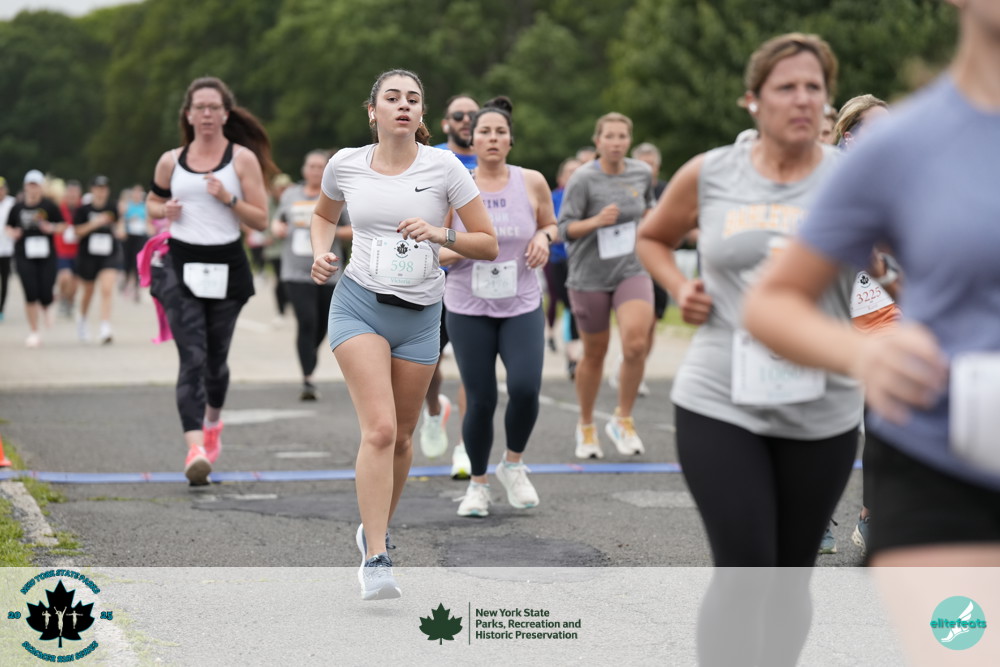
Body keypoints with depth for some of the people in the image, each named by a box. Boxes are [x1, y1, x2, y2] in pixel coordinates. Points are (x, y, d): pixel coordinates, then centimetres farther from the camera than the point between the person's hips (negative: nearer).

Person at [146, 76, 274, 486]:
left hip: (225, 267, 0)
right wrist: (165, 210, 0)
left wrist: (228, 198, -16)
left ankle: (213, 422, 42)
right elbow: (152, 202, 23)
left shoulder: (243, 158, 1)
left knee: (215, 356, 12)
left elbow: (261, 219, -1)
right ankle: (195, 448, -23)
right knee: (192, 357, -13)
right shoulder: (171, 161, 7)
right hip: (180, 266, 0)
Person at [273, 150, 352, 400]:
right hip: (296, 273, 0)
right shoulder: (290, 195, 12)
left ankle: (308, 362, 38)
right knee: (307, 323, -16)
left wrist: (332, 232, -13)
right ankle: (308, 380, -16)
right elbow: (278, 221, 26)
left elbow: (353, 230, 5)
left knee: (321, 327, 9)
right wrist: (277, 229, 3)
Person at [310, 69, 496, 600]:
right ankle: (374, 562, -18)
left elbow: (488, 244, -3)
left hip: (420, 315, 2)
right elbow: (323, 215, 22)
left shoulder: (443, 167, -4)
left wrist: (440, 235, -19)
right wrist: (321, 253, 3)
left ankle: (374, 529, 36)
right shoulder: (346, 164, 0)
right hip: (359, 303, -1)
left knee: (401, 436, 11)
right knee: (379, 428, -18)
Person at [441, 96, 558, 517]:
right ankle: (477, 484, 20)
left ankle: (514, 465, 13)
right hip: (468, 308, -1)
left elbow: (550, 225, 17)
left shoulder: (532, 183, 0)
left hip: (522, 306, 1)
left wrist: (543, 237, -6)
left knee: (525, 388, -16)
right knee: (480, 401, -2)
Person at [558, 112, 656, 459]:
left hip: (632, 271, 2)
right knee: (594, 355, 8)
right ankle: (586, 427, 29)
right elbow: (564, 228, -13)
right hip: (590, 276, -2)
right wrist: (597, 221, -27)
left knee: (636, 344, -19)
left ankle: (622, 420, 0)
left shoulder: (642, 173, 2)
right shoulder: (583, 178, -11)